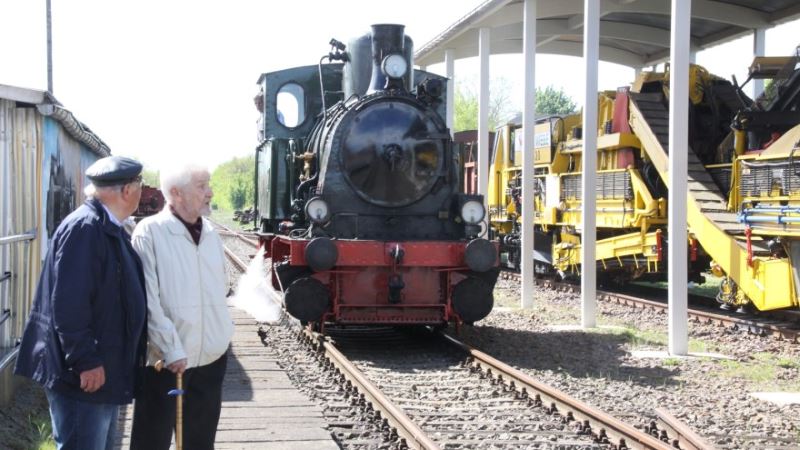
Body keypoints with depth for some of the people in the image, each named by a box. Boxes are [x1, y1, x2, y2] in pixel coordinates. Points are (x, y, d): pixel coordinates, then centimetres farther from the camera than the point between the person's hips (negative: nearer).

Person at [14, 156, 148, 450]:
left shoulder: (109, 228, 12)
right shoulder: (84, 227, -19)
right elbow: (68, 303, -24)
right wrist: (86, 361, -23)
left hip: (105, 370, 10)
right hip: (86, 375, -10)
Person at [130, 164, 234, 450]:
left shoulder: (210, 233, 9)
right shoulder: (150, 232, -11)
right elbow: (148, 300, -15)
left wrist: (223, 333, 14)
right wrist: (172, 350, -19)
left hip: (211, 357, 6)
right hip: (164, 360, -6)